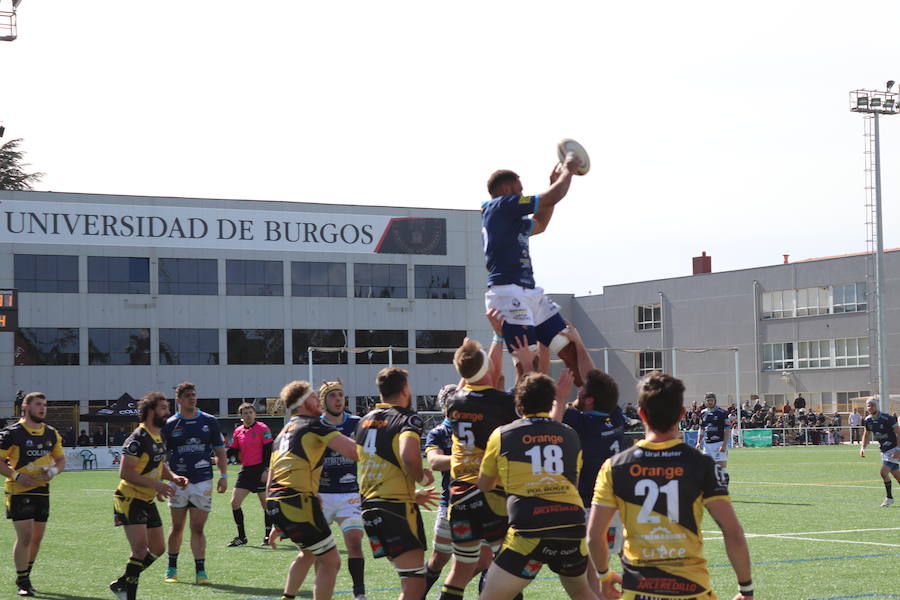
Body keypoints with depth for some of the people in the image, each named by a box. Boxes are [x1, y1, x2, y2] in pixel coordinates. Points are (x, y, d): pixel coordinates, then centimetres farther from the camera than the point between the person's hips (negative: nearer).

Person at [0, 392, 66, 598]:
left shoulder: (51, 434, 10)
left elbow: (61, 460, 16)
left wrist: (53, 470, -6)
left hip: (42, 490, 6)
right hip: (19, 491, -6)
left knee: (37, 537, 11)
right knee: (25, 536, -11)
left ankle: (25, 576, 28)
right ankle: (22, 583, -2)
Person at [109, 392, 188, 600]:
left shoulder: (160, 437, 11)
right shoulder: (138, 438, -18)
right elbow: (125, 472, -24)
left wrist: (173, 477, 4)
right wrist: (155, 484, -28)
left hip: (148, 501, 9)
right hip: (130, 500, -9)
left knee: (157, 549, 12)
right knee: (141, 548, -15)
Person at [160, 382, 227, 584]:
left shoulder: (210, 421, 5)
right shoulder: (169, 425, 2)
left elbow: (220, 451, 9)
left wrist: (223, 476, 0)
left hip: (203, 482, 0)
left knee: (197, 529, -3)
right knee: (177, 527, 8)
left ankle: (200, 571, -3)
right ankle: (172, 568, 21)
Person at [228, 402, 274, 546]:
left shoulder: (262, 428, -7)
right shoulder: (238, 431, 11)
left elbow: (268, 450, -11)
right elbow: (234, 451, 18)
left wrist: (267, 469, -18)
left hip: (260, 470, -6)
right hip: (245, 471, 6)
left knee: (266, 504, 1)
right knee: (234, 503, 0)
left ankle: (268, 536, 14)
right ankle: (241, 537, 8)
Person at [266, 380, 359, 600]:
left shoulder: (283, 433, 24)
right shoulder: (313, 425, -2)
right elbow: (352, 451, -17)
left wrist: (277, 524, 30)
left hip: (275, 503, 9)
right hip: (297, 502, -9)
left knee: (309, 553, 30)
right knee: (331, 561, -1)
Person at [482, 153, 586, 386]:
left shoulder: (510, 218, 24)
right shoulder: (502, 205, -4)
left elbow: (539, 224, 40)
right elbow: (552, 198, -4)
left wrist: (554, 182, 38)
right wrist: (568, 169, 13)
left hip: (530, 292, 10)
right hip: (508, 293, -10)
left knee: (571, 350, 8)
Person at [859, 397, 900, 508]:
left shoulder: (887, 419, -20)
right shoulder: (868, 421, 1)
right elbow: (866, 434, 18)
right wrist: (863, 447, 5)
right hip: (883, 451, 7)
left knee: (884, 472, -16)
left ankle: (889, 497, -1)